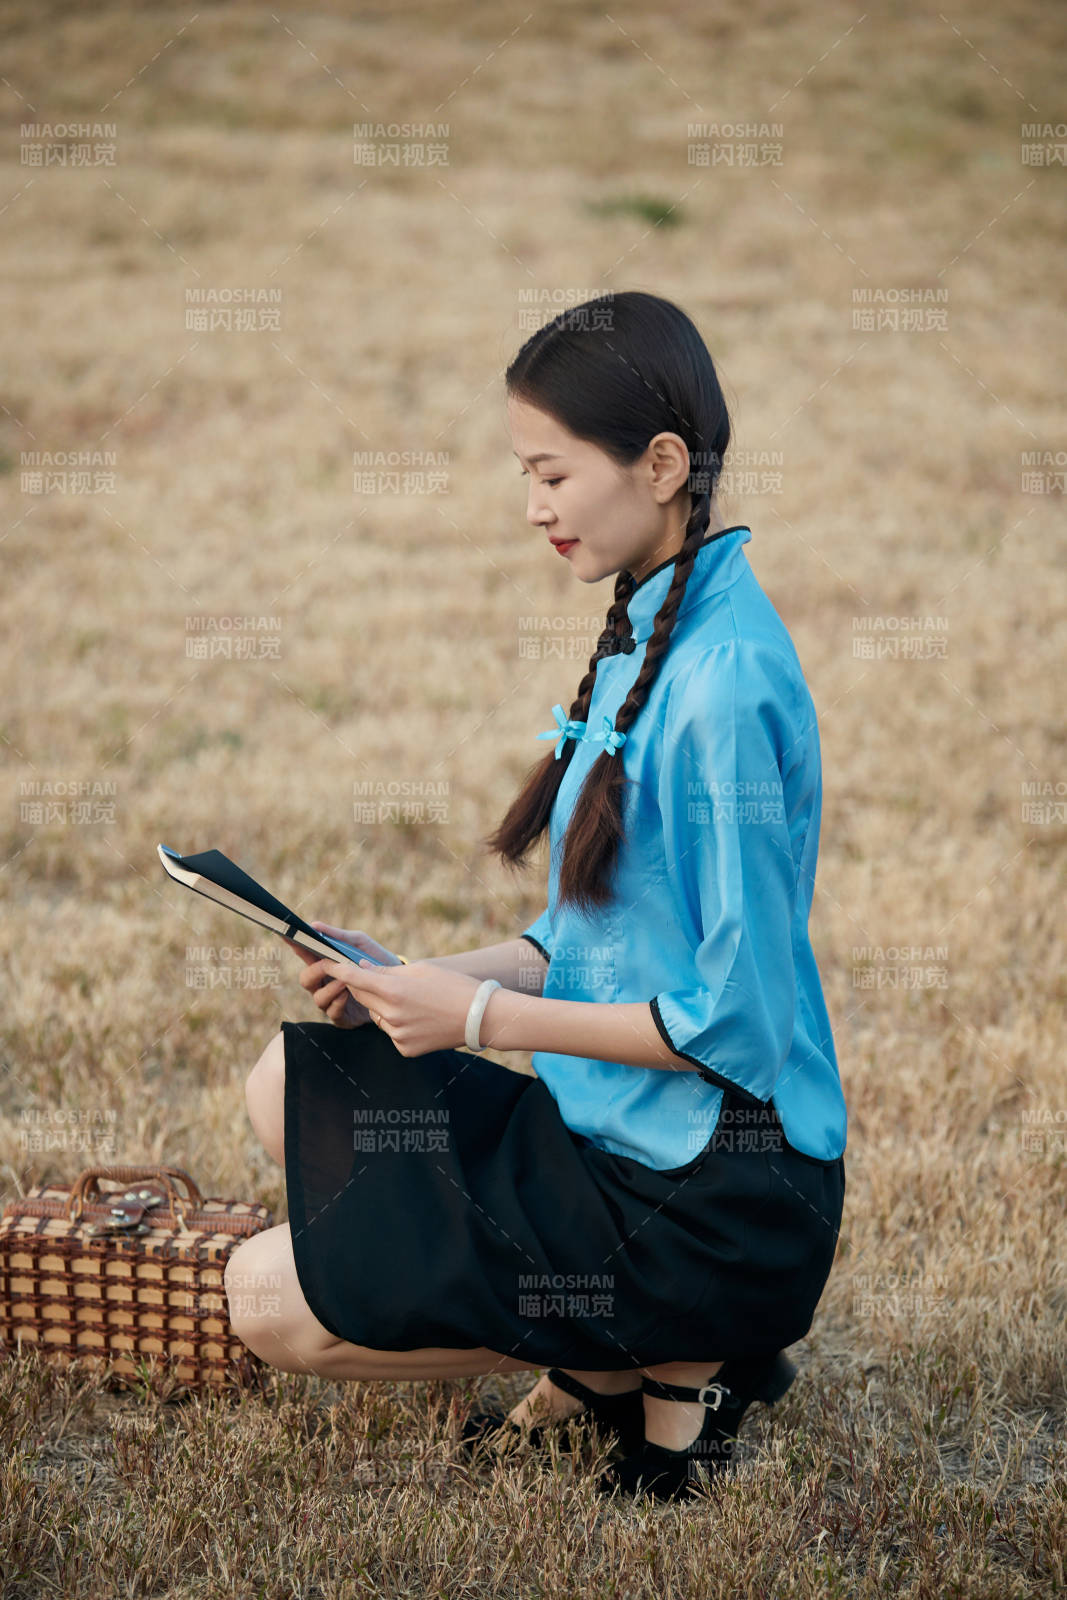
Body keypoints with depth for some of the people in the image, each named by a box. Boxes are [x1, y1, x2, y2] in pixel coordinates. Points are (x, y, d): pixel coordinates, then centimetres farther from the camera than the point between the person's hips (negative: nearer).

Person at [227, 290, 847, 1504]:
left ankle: (661, 1367, 2)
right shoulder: (647, 633, 8)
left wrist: (483, 1016, -16)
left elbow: (734, 1016, -22)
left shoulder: (726, 684, -22)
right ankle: (603, 1358, 9)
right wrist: (421, 978, 1)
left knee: (271, 1301, -7)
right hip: (608, 1126, 9)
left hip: (715, 1200, -9)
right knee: (295, 1086, 11)